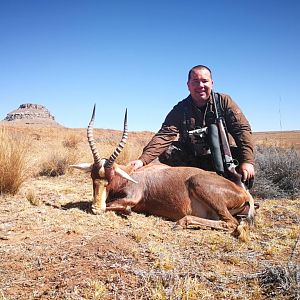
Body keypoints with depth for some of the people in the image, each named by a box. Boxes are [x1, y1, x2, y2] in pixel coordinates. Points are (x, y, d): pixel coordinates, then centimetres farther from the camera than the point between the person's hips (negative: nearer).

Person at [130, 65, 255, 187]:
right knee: (166, 151, -22)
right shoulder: (180, 109, -6)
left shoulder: (224, 102, -5)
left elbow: (242, 129, -13)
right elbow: (164, 136, -19)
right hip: (191, 161, 1)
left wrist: (247, 161, -28)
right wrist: (143, 160, -35)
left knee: (241, 154, -28)